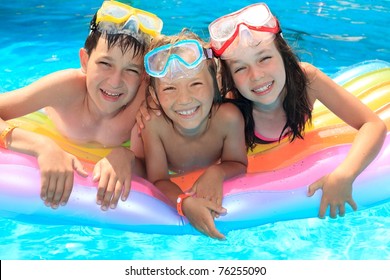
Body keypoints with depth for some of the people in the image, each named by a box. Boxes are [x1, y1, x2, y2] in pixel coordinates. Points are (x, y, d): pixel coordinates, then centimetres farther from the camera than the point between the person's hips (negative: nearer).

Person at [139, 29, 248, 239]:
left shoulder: (228, 118, -31)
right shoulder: (152, 123, -32)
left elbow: (239, 165, -13)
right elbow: (158, 180, -26)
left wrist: (217, 172, -37)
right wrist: (184, 202, -48)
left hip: (216, 190, 2)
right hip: (174, 189, -2)